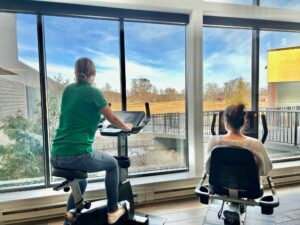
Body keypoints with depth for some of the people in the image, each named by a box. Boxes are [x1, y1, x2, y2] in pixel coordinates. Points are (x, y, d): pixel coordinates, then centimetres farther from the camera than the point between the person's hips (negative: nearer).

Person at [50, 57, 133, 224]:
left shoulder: (68, 90, 12)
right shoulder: (93, 92, -7)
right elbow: (113, 119, 1)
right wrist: (126, 127, 20)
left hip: (56, 157, 7)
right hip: (77, 155, -7)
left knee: (80, 184, 33)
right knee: (112, 164, 20)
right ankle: (113, 211, 27)